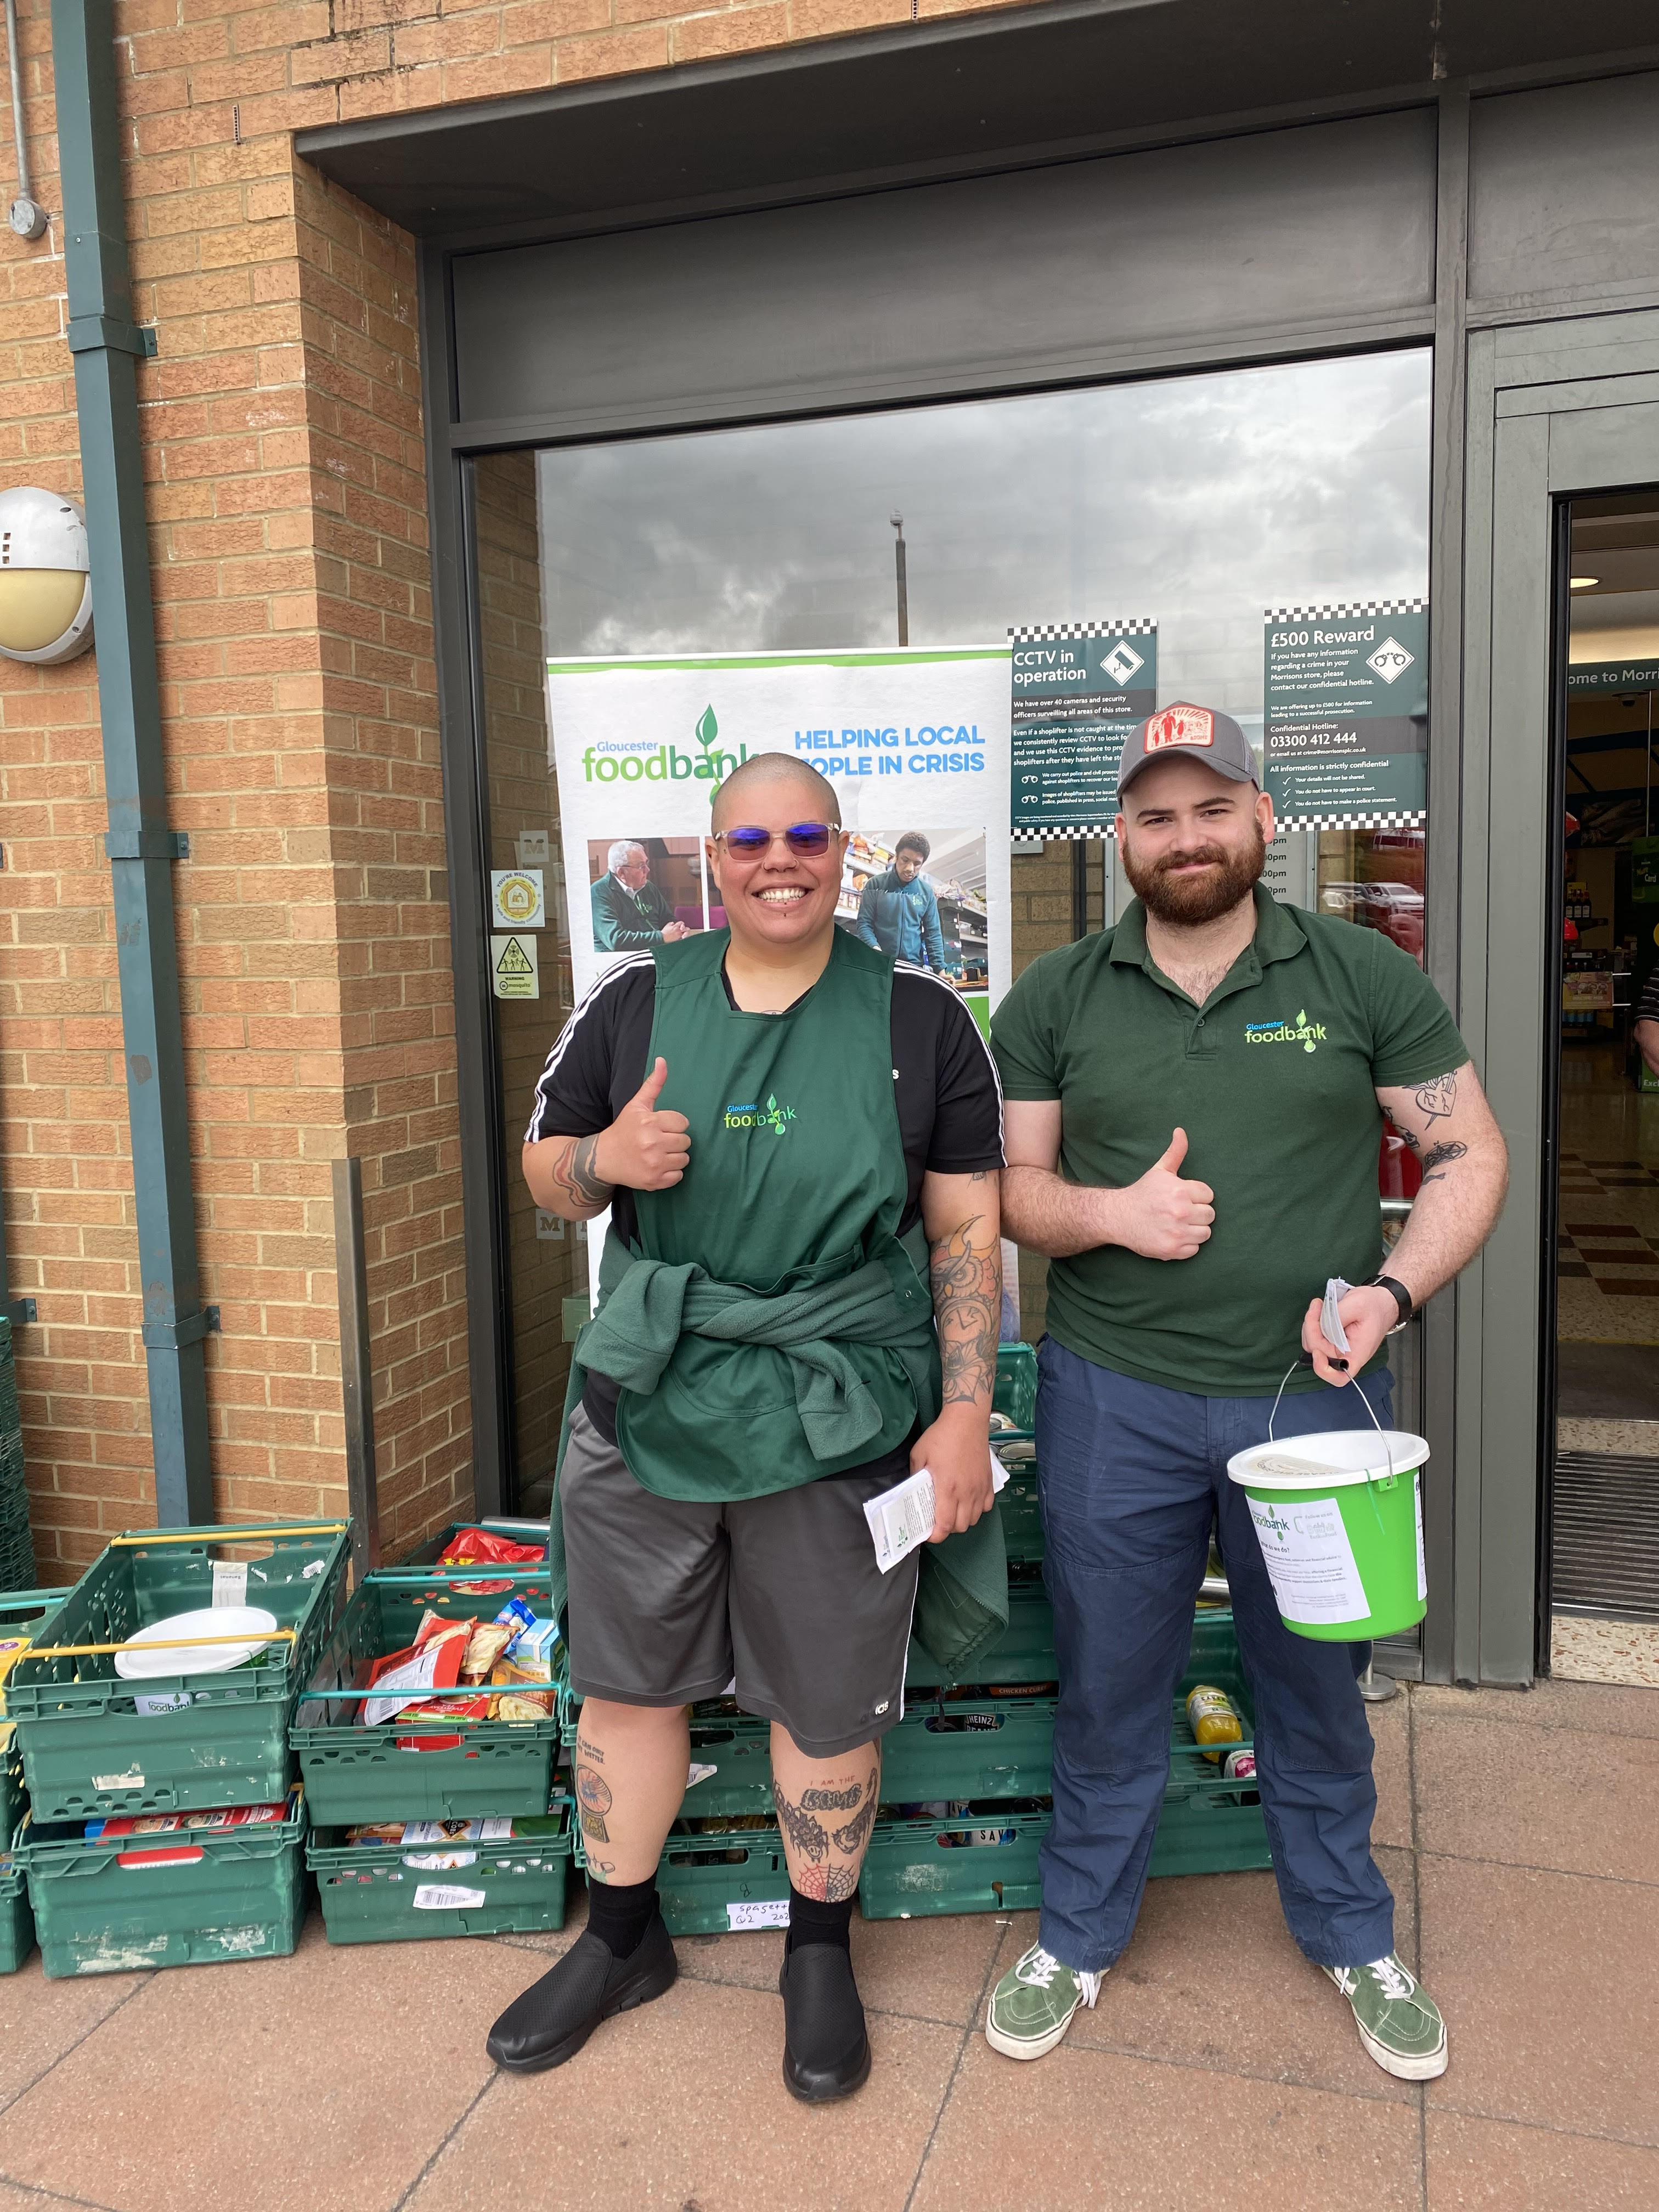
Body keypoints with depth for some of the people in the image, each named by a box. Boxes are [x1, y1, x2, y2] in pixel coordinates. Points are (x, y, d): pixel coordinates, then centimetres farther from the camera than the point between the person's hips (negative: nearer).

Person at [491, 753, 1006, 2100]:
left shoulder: (920, 1019, -1)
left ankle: (821, 1953, 39)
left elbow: (968, 1233, -1)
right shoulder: (633, 1003, 3)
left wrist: (967, 1413, -7)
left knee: (827, 1705, 12)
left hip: (840, 1426, -2)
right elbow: (549, 1176, 9)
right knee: (626, 1683, 17)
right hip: (646, 1416, 2)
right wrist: (606, 1157, -14)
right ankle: (622, 1937, 42)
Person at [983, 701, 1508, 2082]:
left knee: (1318, 1683, 18)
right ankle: (1081, 1933, 37)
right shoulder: (1055, 1001, 1)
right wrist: (1112, 1213, -16)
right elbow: (1011, 1184, 4)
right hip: (1113, 1399, 0)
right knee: (1108, 1683, 14)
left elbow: (1471, 1155, 2)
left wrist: (1394, 1289, -14)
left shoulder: (1363, 977, -1)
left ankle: (1352, 1936, 43)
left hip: (1314, 1396, 0)